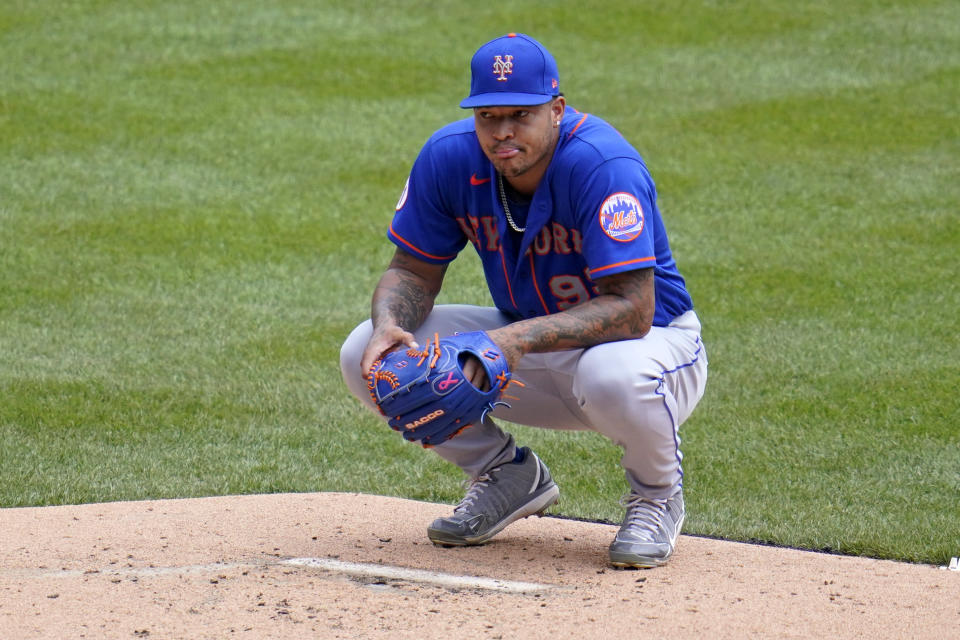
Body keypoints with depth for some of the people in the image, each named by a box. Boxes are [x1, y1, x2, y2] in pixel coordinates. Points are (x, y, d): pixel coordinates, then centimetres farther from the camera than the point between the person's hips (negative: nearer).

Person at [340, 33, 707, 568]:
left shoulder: (602, 165, -29)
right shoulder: (450, 158, -12)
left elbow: (632, 309, -34)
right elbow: (414, 271, -1)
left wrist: (520, 338, -43)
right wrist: (388, 324, -24)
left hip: (653, 340, -6)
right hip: (529, 347, 6)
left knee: (613, 378, -43)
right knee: (366, 355, -11)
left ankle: (658, 492, -6)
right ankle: (508, 476, 11)